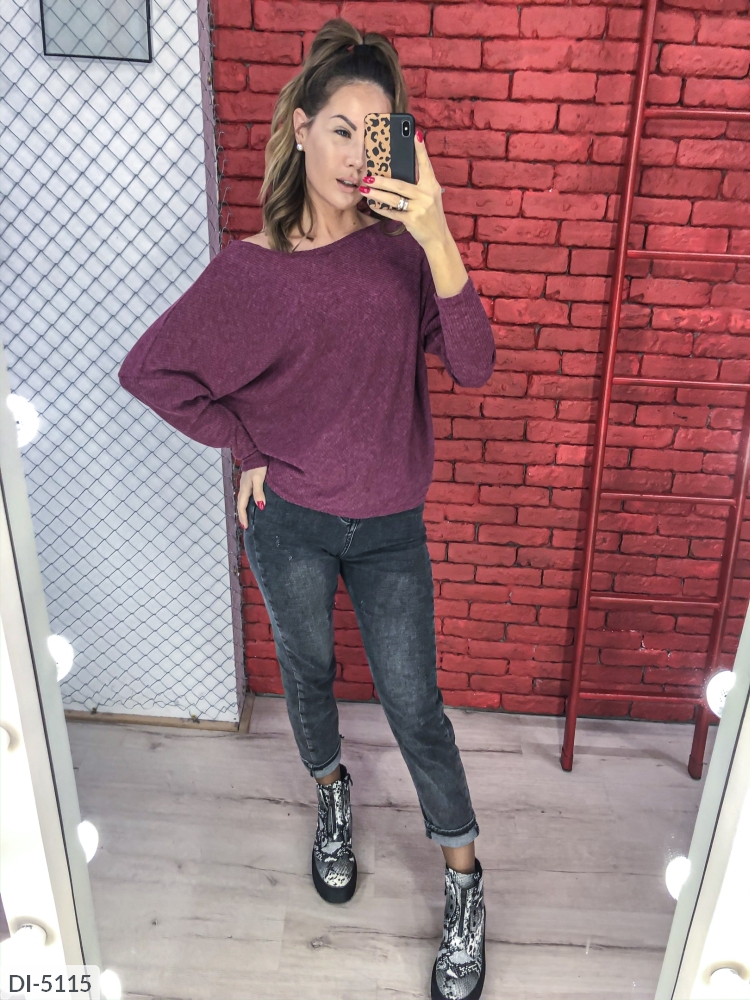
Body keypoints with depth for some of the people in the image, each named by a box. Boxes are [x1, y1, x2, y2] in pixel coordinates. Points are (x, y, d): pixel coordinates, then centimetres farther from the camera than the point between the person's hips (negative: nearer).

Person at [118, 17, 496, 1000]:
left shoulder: (404, 245, -5)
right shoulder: (251, 267, -9)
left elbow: (472, 363, -17)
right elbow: (149, 368, -3)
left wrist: (436, 236, -29)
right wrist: (246, 447, -3)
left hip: (389, 525, 0)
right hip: (289, 521, 0)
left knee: (413, 704, 8)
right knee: (308, 674, 21)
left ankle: (463, 880, 30)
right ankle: (332, 794, 53)